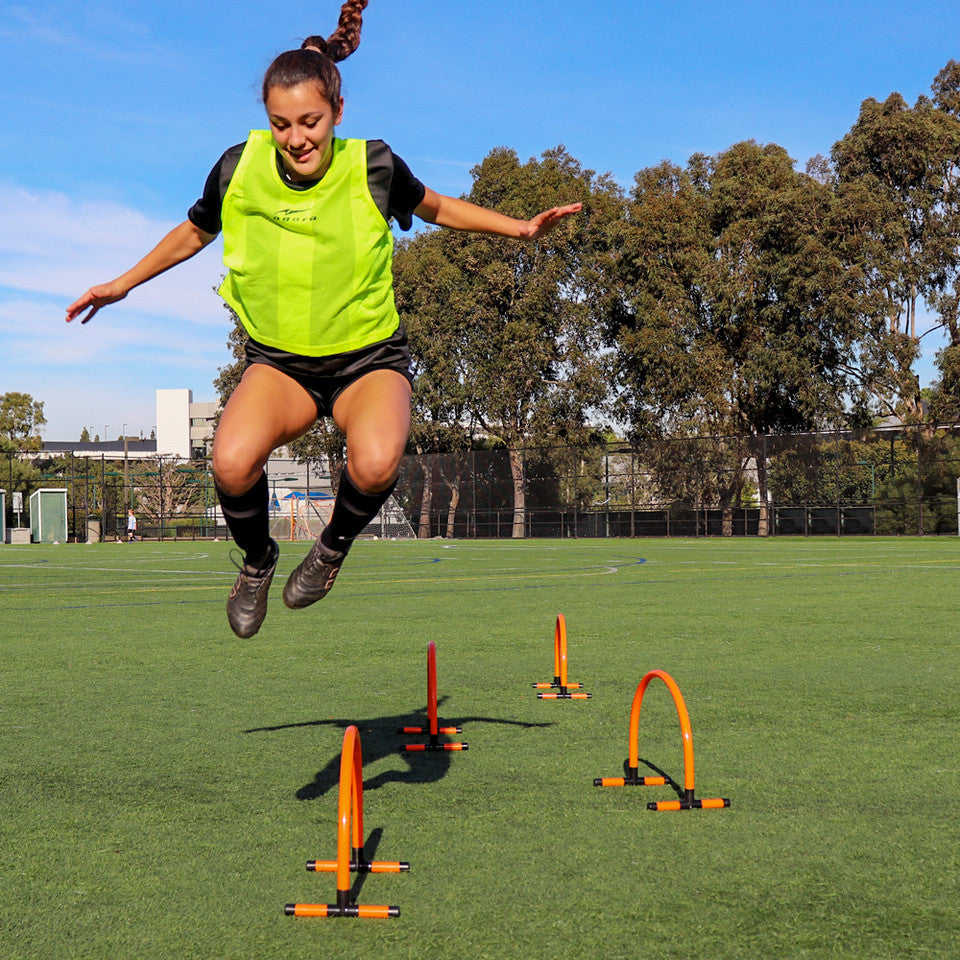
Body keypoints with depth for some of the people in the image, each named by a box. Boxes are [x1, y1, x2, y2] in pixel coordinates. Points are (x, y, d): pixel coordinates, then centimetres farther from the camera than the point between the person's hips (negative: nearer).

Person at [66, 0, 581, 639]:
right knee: (232, 463, -29)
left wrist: (520, 228, 1)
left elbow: (433, 206, 10)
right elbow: (195, 233, 14)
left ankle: (334, 546, 3)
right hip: (279, 360, 2)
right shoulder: (240, 168, -9)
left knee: (376, 464, -34)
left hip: (370, 356, -1)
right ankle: (257, 558, 7)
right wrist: (124, 283, 20)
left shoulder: (373, 166, -12)